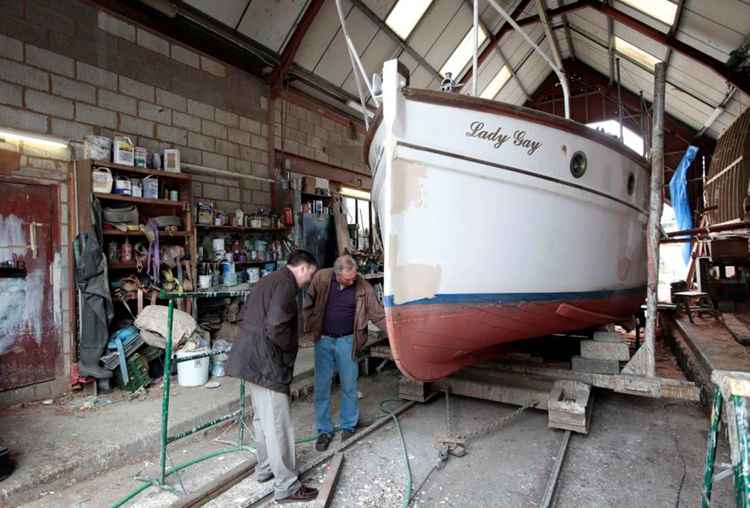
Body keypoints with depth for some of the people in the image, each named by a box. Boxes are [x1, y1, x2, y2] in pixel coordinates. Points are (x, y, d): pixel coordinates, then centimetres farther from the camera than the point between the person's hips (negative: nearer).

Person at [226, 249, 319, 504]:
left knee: (262, 418, 22)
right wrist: (293, 345, -7)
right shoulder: (285, 284, -16)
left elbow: (248, 318, 19)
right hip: (265, 363, -11)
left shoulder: (268, 280, 16)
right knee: (278, 424, -1)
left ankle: (265, 468, 37)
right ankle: (286, 487, 9)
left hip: (251, 359, 11)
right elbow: (276, 328, -26)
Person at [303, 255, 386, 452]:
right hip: (323, 340, 1)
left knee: (349, 385, 9)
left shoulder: (363, 287, -12)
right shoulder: (321, 278, -12)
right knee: (322, 386, 7)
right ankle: (324, 430, 23)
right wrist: (309, 330, -2)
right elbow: (308, 305, 0)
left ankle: (349, 425, 31)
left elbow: (378, 315, -8)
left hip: (347, 341, 0)